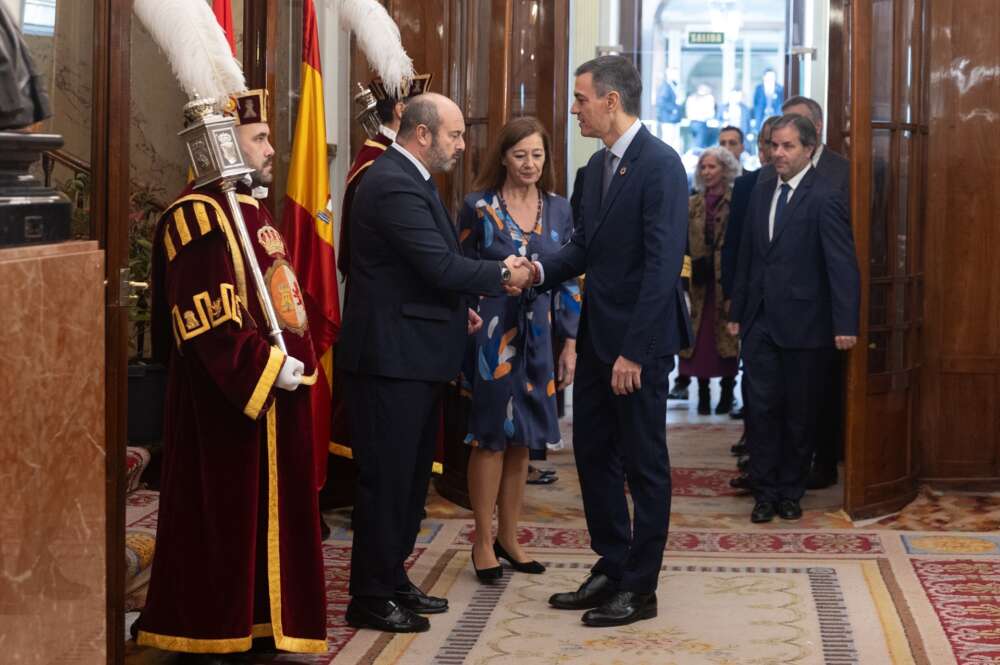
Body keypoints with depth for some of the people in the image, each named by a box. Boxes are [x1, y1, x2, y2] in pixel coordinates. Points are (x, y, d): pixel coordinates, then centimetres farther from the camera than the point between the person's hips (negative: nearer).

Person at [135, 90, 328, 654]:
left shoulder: (250, 210, 16)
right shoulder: (200, 216, -16)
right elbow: (209, 321, -23)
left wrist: (295, 363, 13)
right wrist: (271, 368, -21)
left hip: (274, 394, 10)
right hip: (230, 403, -10)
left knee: (269, 518, 15)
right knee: (225, 519, -1)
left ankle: (261, 624, 25)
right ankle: (212, 636, 9)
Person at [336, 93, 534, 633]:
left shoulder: (409, 180, 15)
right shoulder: (393, 185, -19)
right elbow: (440, 265, -24)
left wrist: (457, 307, 10)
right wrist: (503, 275, -11)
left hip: (414, 355, 11)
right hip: (391, 356, -11)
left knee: (411, 475, 17)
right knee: (386, 477, -2)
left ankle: (392, 580, 28)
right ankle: (370, 597, 7)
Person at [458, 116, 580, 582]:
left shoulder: (559, 211, 7)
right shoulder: (479, 207, -4)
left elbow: (569, 281, 9)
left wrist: (570, 344, 6)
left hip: (537, 337, 4)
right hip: (490, 334, -4)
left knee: (521, 438, 10)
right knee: (490, 436, 1)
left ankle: (508, 536, 21)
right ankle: (483, 541, 10)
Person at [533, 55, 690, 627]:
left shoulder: (660, 165, -17)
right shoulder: (599, 165, 11)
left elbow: (663, 264, -21)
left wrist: (635, 351, -23)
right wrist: (542, 270, -6)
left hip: (640, 342, -8)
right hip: (597, 335, 9)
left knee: (644, 465, 4)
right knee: (594, 455, 14)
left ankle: (640, 589, 14)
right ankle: (611, 569, 26)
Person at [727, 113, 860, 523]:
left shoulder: (826, 198, -10)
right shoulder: (762, 193, 11)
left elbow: (843, 264, -14)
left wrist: (845, 325, -20)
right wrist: (737, 312, 14)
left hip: (802, 323, -5)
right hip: (761, 321, 5)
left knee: (800, 413, 7)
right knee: (762, 407, 4)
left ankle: (790, 492, 19)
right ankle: (765, 492, 12)